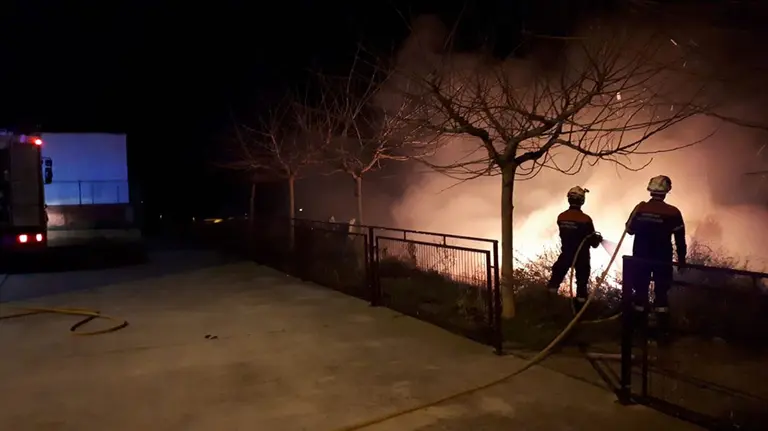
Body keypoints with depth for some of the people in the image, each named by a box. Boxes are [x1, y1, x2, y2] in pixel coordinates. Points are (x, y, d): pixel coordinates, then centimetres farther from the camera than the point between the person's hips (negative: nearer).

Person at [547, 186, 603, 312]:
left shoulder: (561, 217, -7)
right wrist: (598, 239, 13)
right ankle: (580, 309, 18)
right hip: (581, 256, -3)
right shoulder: (585, 219, -20)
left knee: (556, 277, 15)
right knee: (582, 282, 11)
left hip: (566, 254, 3)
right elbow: (593, 242, -12)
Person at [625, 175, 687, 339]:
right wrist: (681, 258, 6)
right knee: (661, 292, 8)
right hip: (662, 260, -1)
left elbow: (629, 229, 5)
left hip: (640, 258, 1)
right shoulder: (673, 212, -11)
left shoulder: (640, 208, -7)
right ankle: (663, 330, 7)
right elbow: (680, 239, -5)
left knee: (640, 290, 11)